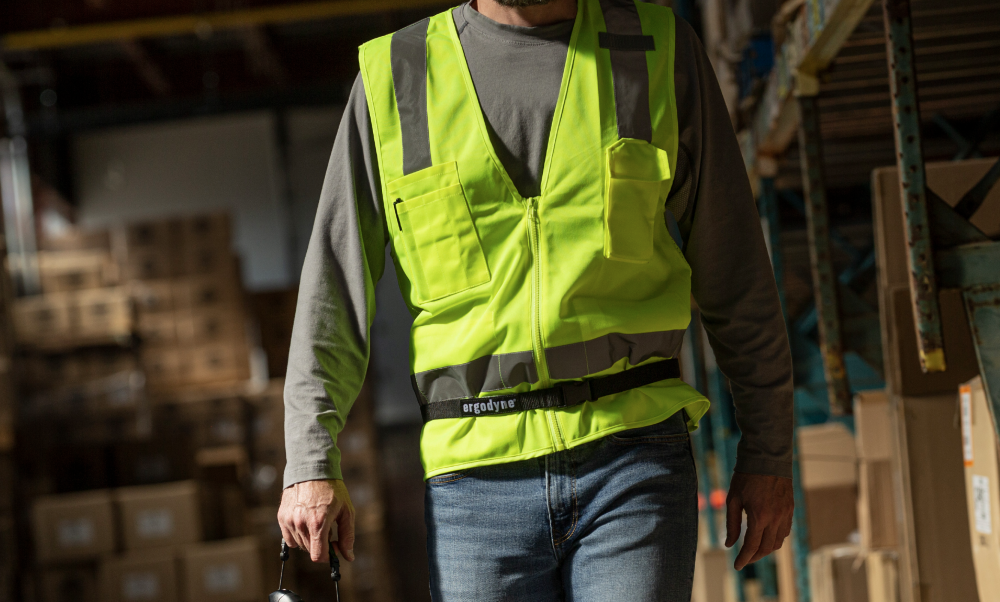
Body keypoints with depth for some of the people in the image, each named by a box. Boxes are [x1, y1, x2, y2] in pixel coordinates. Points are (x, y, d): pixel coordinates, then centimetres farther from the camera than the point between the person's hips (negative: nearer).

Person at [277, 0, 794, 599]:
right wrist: (309, 462, -1)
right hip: (478, 476, 1)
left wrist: (770, 451, 9)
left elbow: (734, 271, 10)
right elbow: (335, 286, 7)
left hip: (633, 459, -1)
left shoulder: (660, 49, 7)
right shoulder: (393, 76, 7)